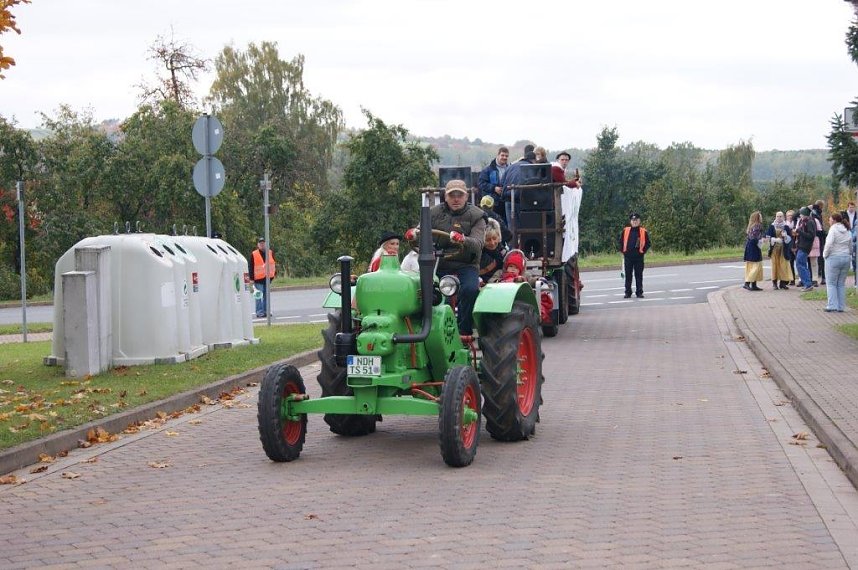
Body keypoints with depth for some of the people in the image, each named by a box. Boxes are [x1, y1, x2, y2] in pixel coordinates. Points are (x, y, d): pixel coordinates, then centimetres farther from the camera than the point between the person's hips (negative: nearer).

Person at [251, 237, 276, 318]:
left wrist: (274, 272, 7)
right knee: (259, 296, -5)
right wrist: (251, 278, -8)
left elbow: (274, 263, 14)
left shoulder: (270, 253, 7)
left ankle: (266, 311, 18)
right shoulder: (254, 254, -4)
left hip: (268, 278, 4)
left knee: (266, 295, 12)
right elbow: (251, 267, -4)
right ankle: (259, 312, -3)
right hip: (258, 278, -4)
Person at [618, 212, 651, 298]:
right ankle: (628, 292, 12)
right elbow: (621, 241, 13)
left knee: (639, 275, 2)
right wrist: (622, 251, 7)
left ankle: (639, 292, 7)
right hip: (628, 256, 2)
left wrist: (643, 251, -3)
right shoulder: (625, 231, 5)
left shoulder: (643, 231, 0)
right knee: (628, 275, 6)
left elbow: (648, 243, 4)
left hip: (638, 256, -2)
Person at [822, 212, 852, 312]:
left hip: (833, 258, -6)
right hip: (846, 258, 6)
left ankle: (832, 305, -5)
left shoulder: (833, 229, -10)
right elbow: (850, 247, 14)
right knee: (841, 284, 10)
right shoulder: (848, 231, 11)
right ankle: (841, 307, 8)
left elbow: (829, 244, -19)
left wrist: (825, 255, -6)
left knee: (831, 283, 1)